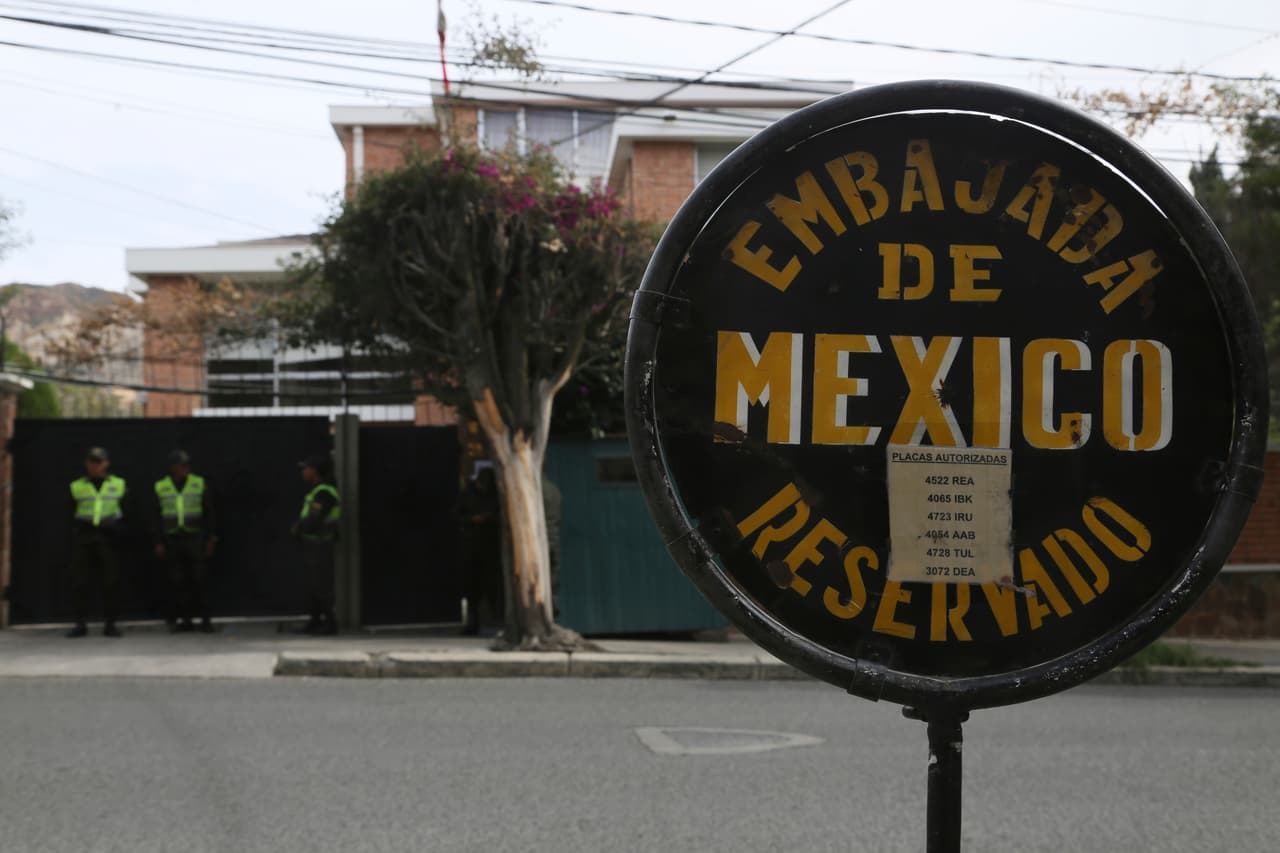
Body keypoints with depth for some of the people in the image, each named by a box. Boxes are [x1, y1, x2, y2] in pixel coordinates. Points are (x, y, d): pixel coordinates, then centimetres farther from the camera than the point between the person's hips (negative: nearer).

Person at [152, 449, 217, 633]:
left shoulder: (199, 484, 4)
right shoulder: (160, 487, 6)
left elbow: (209, 513, 6)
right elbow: (156, 518, 8)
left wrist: (210, 539, 2)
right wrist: (158, 542, 2)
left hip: (194, 539, -1)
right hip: (172, 540, 1)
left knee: (199, 579, -6)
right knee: (177, 581, 0)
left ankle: (205, 619, -3)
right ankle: (185, 619, 5)